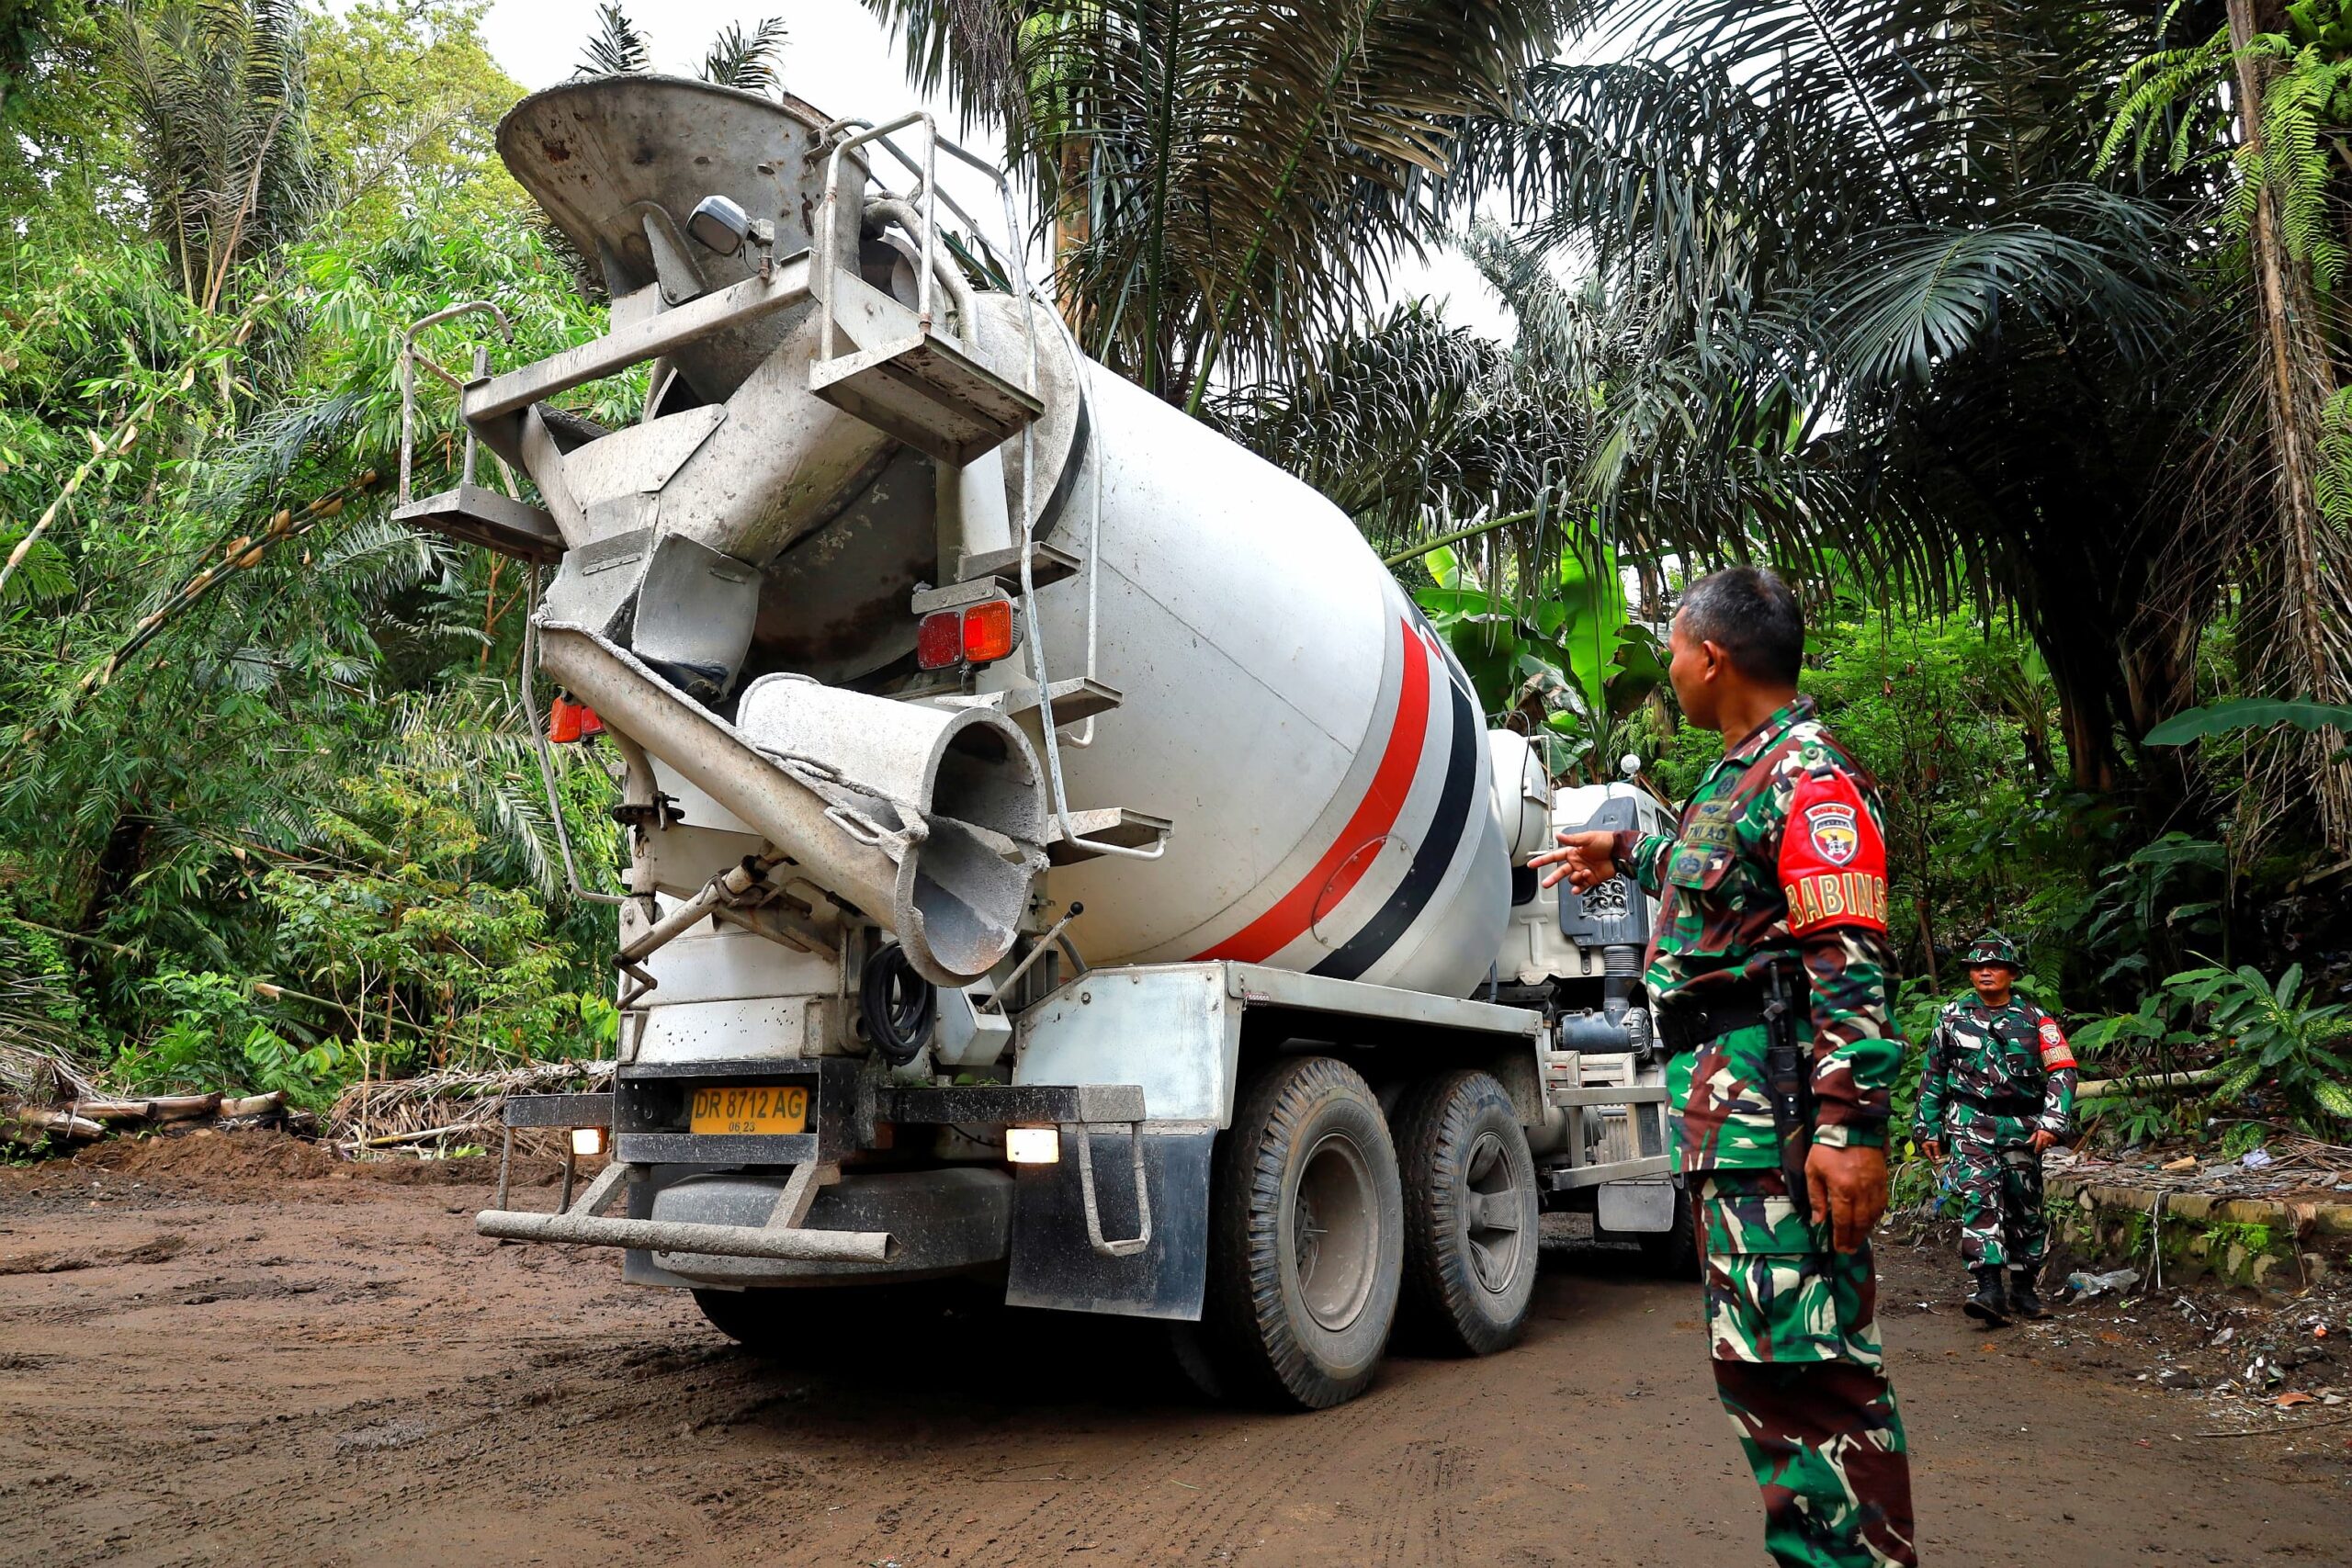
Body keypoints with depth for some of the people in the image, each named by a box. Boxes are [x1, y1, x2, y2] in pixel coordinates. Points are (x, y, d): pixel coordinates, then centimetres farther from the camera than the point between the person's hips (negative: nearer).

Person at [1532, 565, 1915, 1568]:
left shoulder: (1811, 778, -11)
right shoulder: (1739, 776, 19)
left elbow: (1851, 965, -20)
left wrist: (1851, 1127, -26)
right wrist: (1626, 856, 51)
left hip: (1779, 1111, -10)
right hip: (1728, 1111, 10)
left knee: (1802, 1363, -10)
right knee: (1758, 1360, 13)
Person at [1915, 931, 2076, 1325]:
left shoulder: (2035, 1019, 4)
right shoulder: (1953, 1016, 7)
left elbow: (2062, 1071, -2)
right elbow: (1933, 1074, 13)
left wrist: (2052, 1122, -14)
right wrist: (1929, 1127, 11)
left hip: (2020, 1126, 1)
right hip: (1971, 1123, -1)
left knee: (2025, 1207, 9)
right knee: (1979, 1195, -18)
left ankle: (2023, 1289, 25)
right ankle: (1989, 1289, -24)